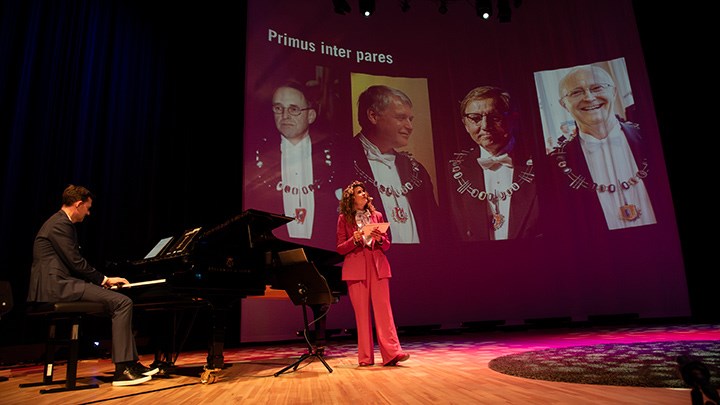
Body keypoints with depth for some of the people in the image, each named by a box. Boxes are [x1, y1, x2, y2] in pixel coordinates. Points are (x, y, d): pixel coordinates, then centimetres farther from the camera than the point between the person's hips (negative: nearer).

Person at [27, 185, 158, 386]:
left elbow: (72, 263, 22)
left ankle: (131, 362, 7)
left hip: (59, 285, 11)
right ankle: (122, 369, -17)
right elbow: (76, 263, -16)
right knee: (122, 302, -19)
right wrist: (104, 279, -3)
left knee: (120, 301, 10)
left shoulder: (61, 223, 21)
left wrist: (102, 280, 15)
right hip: (56, 287, -11)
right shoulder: (60, 225, -11)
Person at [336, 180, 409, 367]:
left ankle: (392, 353, -8)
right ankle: (366, 357, 7)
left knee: (383, 308, -6)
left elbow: (387, 245, 14)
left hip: (378, 267, 2)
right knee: (362, 312, 0)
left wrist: (380, 239, -8)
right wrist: (354, 240, -14)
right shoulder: (344, 218, 7)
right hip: (356, 268, -2)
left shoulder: (377, 216, 14)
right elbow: (340, 248, 5)